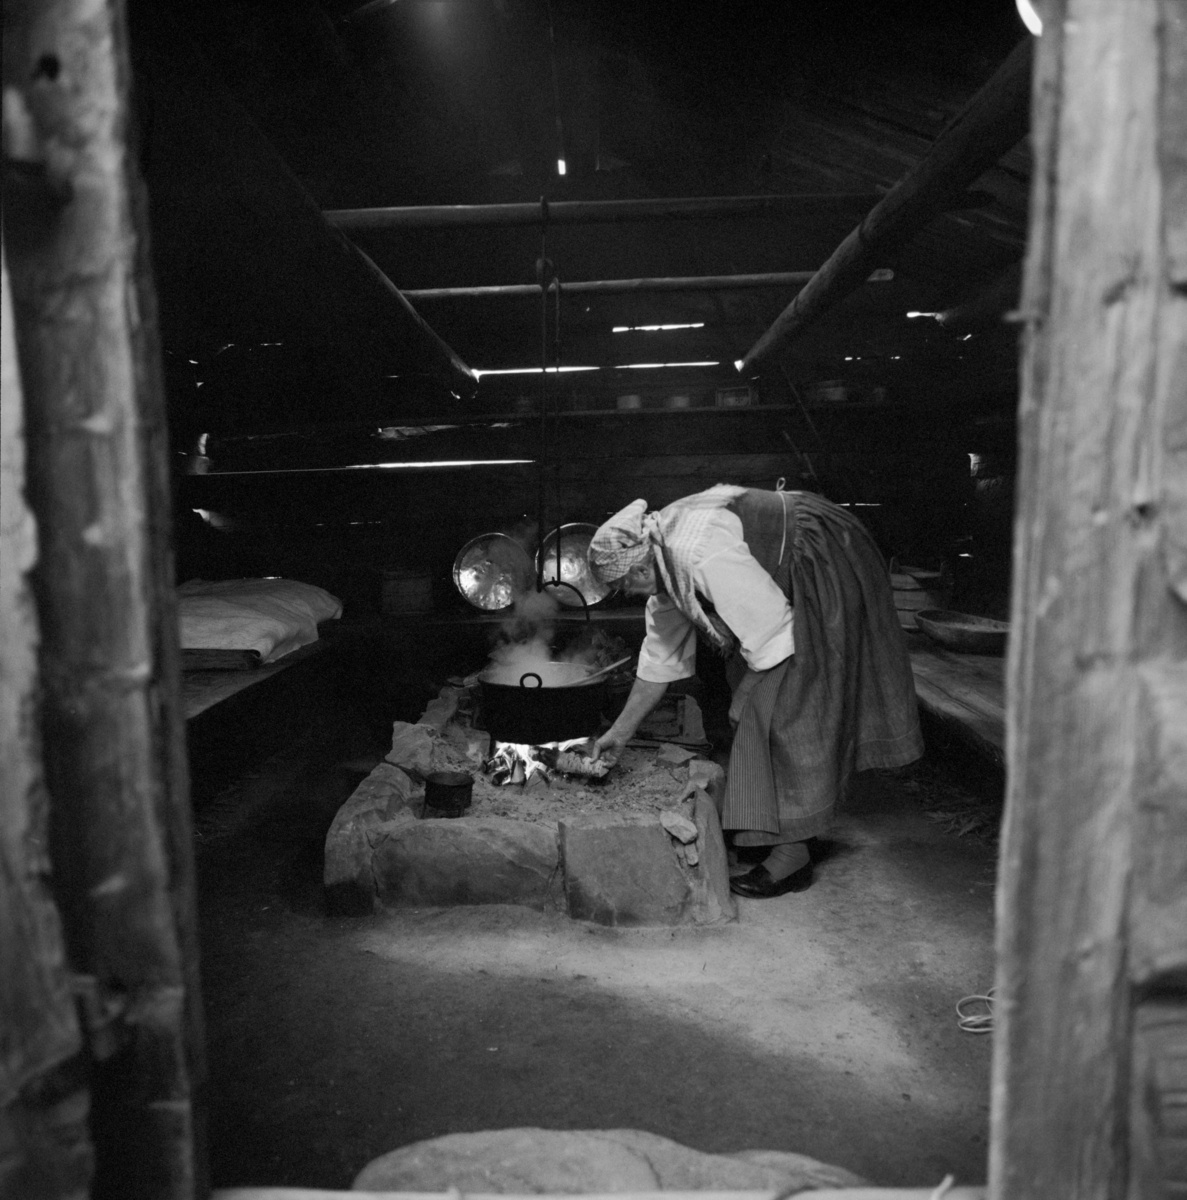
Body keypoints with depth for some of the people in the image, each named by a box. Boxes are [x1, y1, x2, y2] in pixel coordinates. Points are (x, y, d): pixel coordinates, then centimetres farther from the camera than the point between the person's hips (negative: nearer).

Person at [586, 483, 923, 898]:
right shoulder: (662, 562, 2)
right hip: (792, 579, 10)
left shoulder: (702, 555, -29)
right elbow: (660, 656, 11)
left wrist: (742, 701, -8)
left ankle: (793, 853, -4)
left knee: (786, 705, -11)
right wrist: (621, 731, 15)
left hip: (826, 571, -10)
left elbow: (770, 628, -25)